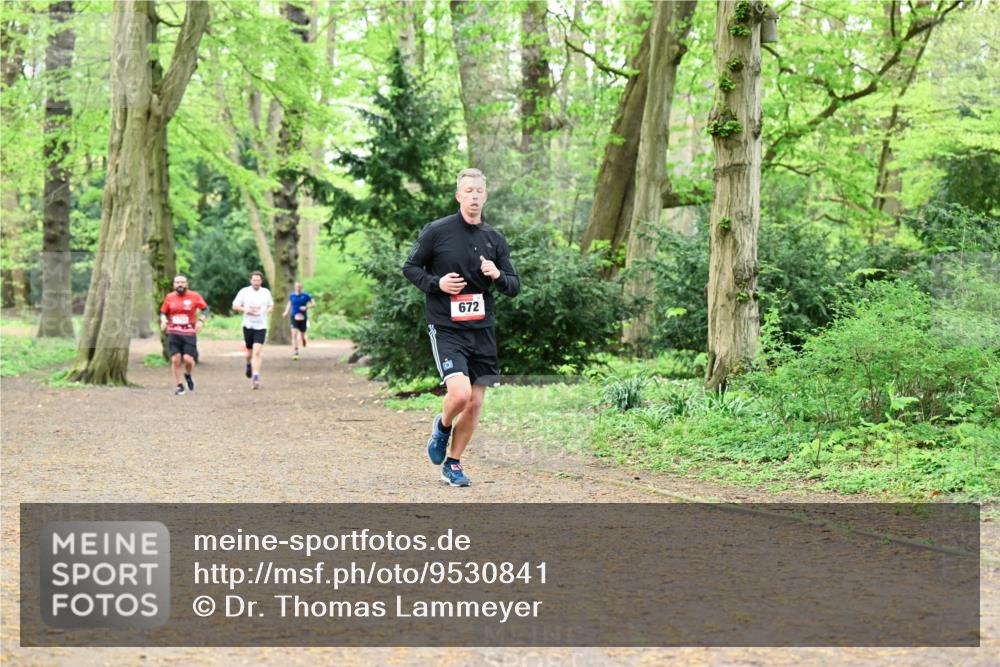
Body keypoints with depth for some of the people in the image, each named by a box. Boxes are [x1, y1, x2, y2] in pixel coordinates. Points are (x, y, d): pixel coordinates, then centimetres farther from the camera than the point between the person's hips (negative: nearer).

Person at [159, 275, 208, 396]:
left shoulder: (194, 296, -1)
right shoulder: (169, 297, 5)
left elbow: (205, 308, 8)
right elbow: (163, 312, 15)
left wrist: (201, 320, -7)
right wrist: (163, 320, -6)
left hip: (189, 333, -2)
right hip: (173, 333, 2)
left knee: (188, 359, -12)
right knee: (175, 359, -5)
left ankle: (188, 375, 22)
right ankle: (179, 385, 10)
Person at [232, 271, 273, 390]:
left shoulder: (266, 292, 5)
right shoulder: (244, 292, -1)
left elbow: (271, 305, 20)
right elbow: (235, 306, 2)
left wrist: (268, 311, -3)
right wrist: (246, 310, -15)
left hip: (261, 326, 0)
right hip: (248, 325, 1)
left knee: (257, 352, -14)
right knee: (249, 352, 12)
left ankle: (255, 377, -18)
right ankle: (249, 364, 47)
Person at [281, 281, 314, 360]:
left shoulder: (305, 295, -6)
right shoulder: (292, 295, 1)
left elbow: (313, 303, 0)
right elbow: (289, 303, 18)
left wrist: (306, 307, -16)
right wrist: (286, 312, 4)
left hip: (303, 317, 0)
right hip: (294, 317, 0)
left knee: (302, 335, 10)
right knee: (294, 334, -15)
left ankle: (303, 339, 51)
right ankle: (295, 353, -15)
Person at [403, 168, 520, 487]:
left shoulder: (495, 239, 8)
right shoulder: (436, 231, -4)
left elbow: (514, 286, 11)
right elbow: (410, 267, 4)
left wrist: (497, 275, -11)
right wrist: (436, 283, -13)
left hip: (482, 330, 4)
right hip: (446, 328, -4)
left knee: (475, 403, 5)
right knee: (460, 393, -21)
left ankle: (453, 463, 23)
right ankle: (443, 425, 14)